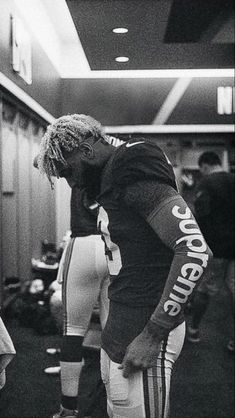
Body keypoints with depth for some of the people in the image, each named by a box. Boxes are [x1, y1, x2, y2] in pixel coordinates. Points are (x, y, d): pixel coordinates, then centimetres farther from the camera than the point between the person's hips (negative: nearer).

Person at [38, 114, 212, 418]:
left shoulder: (135, 172, -16)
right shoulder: (112, 179, 12)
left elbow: (195, 250, -24)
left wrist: (152, 335, -21)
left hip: (143, 337, -9)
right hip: (118, 330, 9)